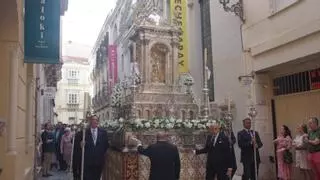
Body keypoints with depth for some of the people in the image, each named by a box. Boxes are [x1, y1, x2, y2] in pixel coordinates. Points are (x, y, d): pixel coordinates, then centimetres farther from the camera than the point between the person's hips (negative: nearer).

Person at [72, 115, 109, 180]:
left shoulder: (103, 132, 6)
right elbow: (76, 145, 0)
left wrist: (102, 154, 2)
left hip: (99, 162, 2)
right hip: (87, 162, -2)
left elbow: (106, 145, 10)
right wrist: (80, 145, -19)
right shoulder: (83, 132, -2)